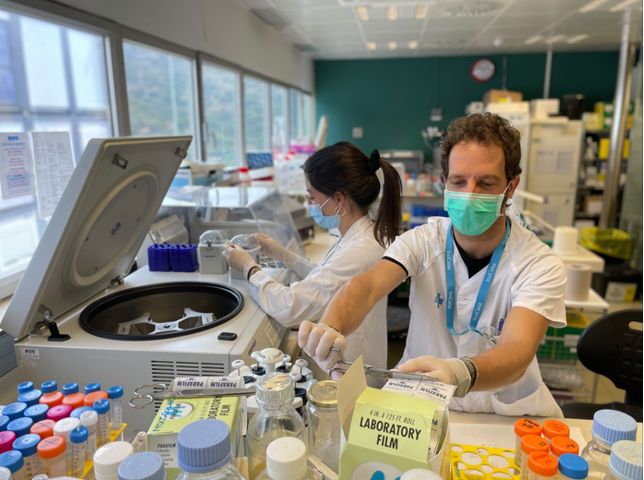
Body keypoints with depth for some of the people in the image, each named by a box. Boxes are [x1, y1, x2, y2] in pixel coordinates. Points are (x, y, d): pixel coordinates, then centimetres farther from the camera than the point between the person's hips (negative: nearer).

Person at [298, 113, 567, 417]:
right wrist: (330, 328, -45)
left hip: (509, 411, 1)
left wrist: (459, 373, -51)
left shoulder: (541, 265, -14)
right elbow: (369, 285, -23)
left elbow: (517, 352, -28)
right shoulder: (422, 242, -7)